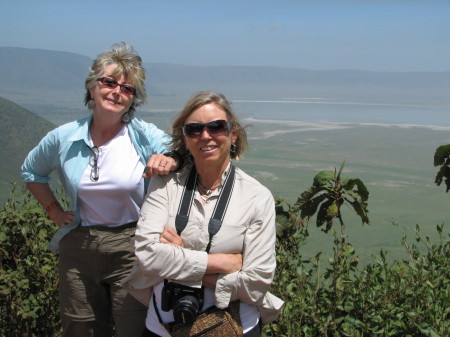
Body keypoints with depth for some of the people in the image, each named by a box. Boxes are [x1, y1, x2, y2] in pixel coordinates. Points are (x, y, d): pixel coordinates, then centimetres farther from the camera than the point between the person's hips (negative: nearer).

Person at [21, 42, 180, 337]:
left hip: (132, 249, -3)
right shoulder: (63, 138, 1)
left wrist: (169, 160, -29)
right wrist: (54, 210, 11)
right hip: (78, 248, 3)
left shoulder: (146, 136, -8)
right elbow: (32, 172, 20)